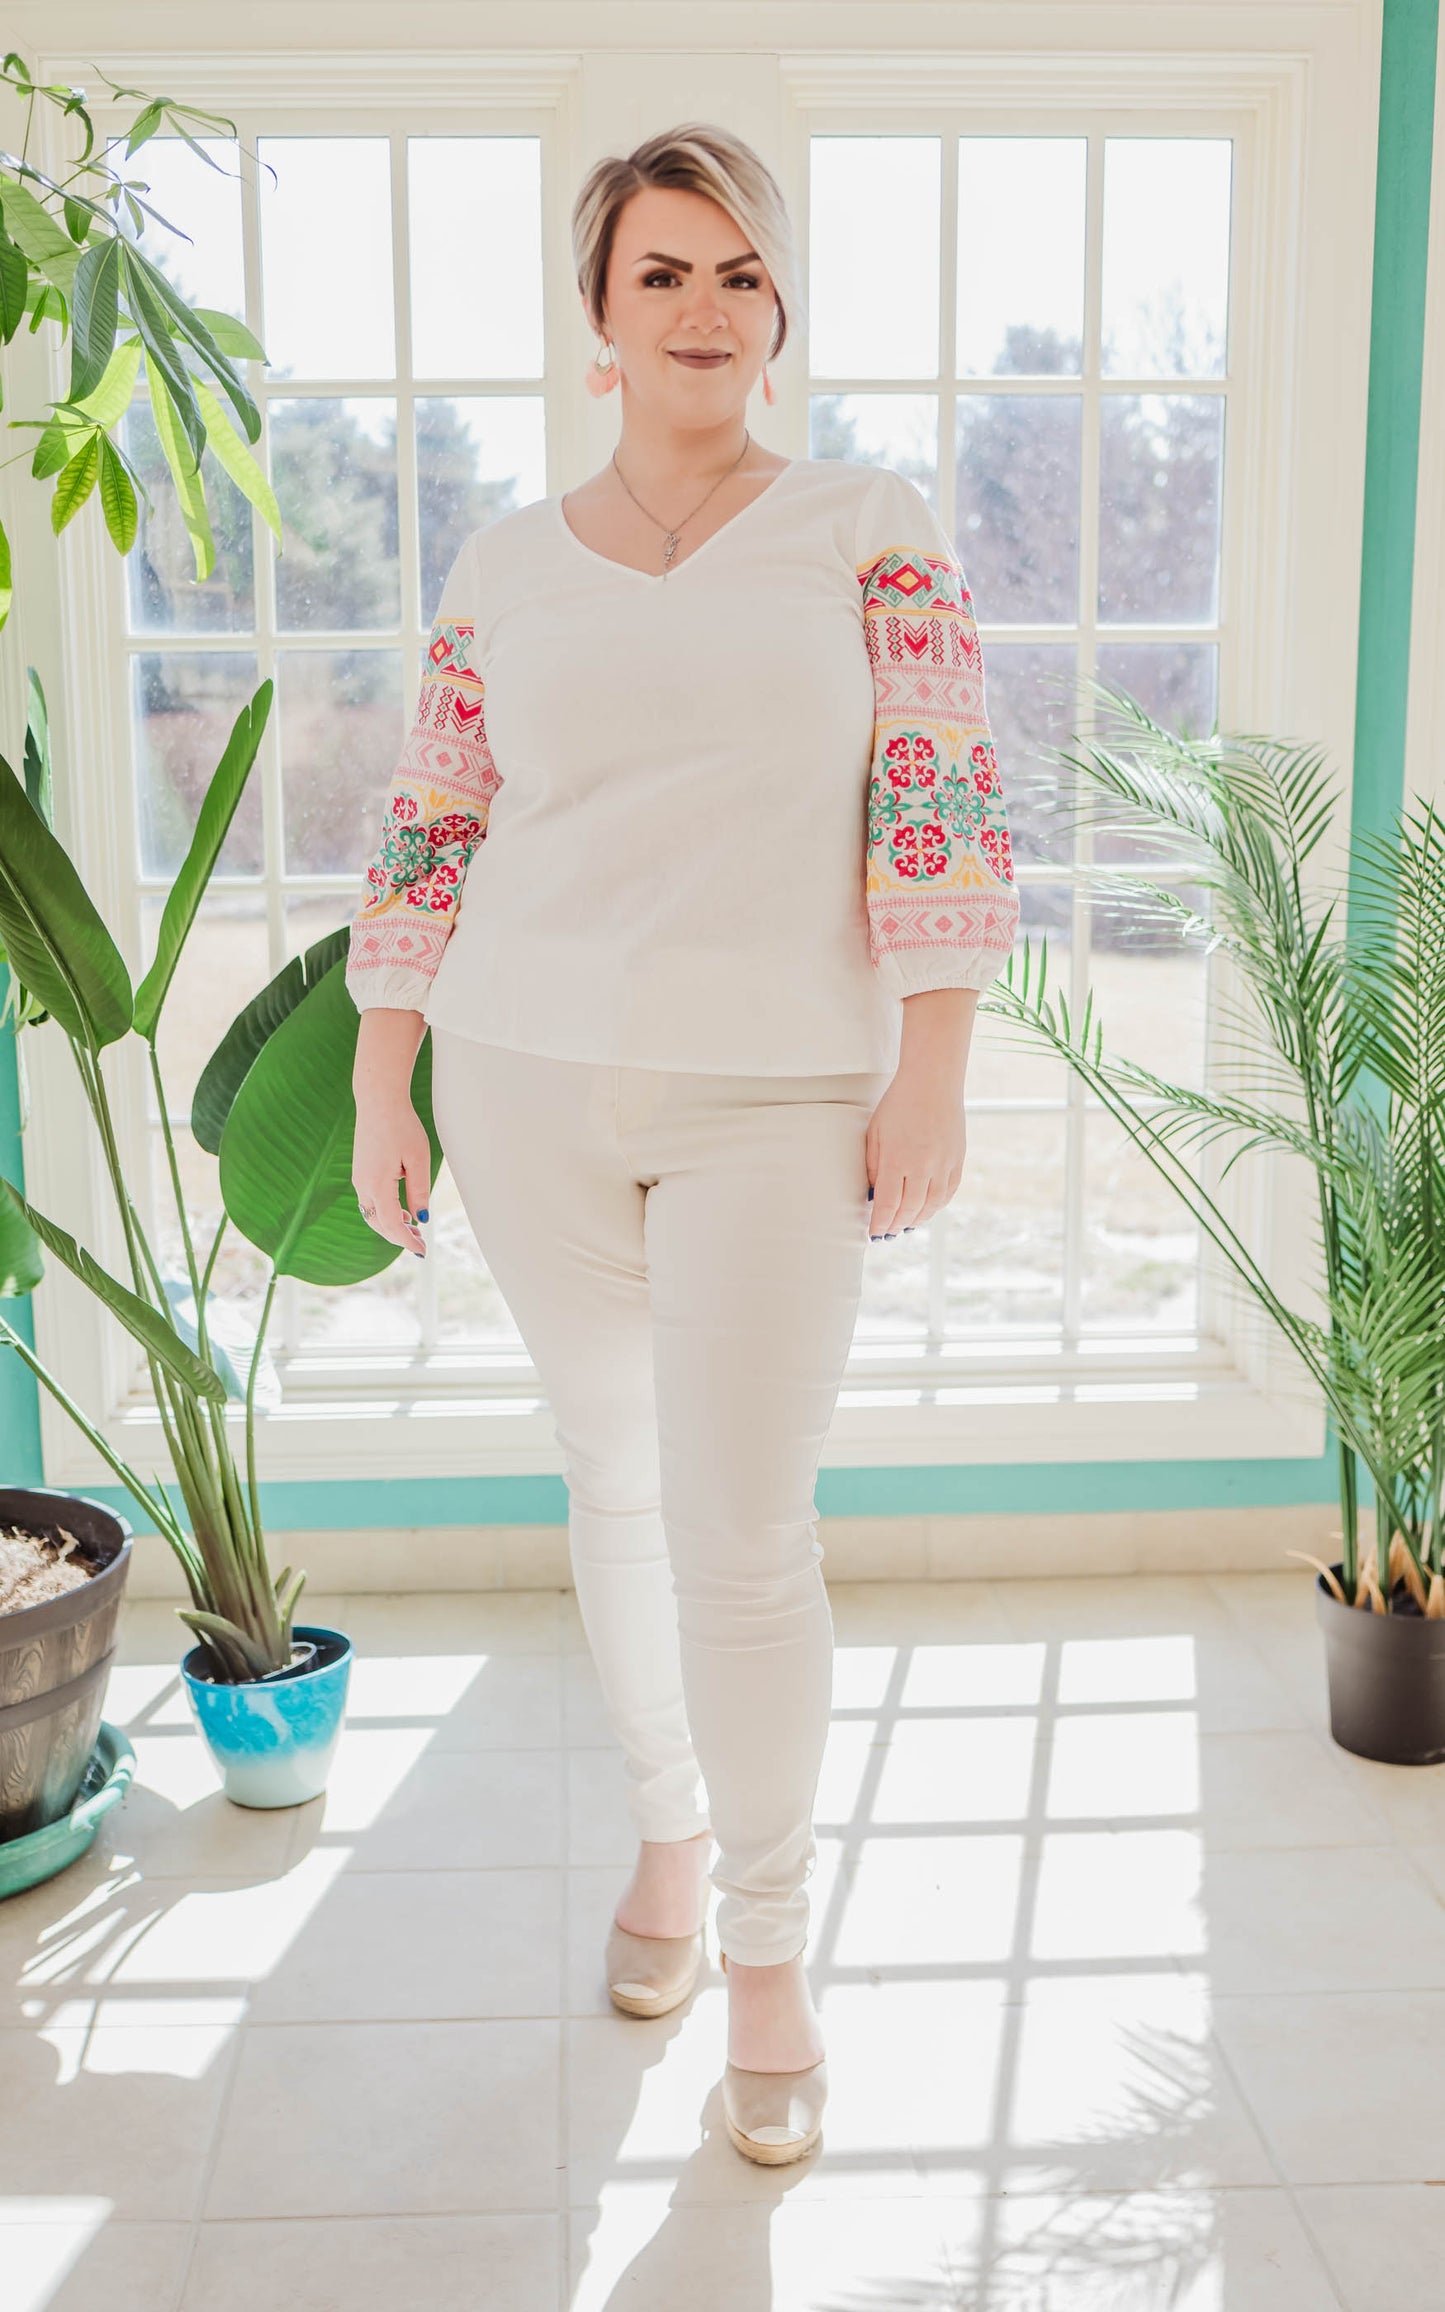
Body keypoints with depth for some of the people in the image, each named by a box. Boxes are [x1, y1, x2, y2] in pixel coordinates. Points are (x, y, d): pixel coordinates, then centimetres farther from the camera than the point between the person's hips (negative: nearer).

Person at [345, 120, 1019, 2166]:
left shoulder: (869, 533, 2)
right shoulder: (507, 568, 8)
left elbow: (941, 806, -4)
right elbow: (431, 839, 10)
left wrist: (930, 1078, -10)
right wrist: (382, 1084, 5)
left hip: (778, 1098, -3)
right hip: (530, 1088, 3)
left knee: (747, 1535, -5)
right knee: (614, 1481, 14)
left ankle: (769, 1955, 13)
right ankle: (668, 1826, 36)